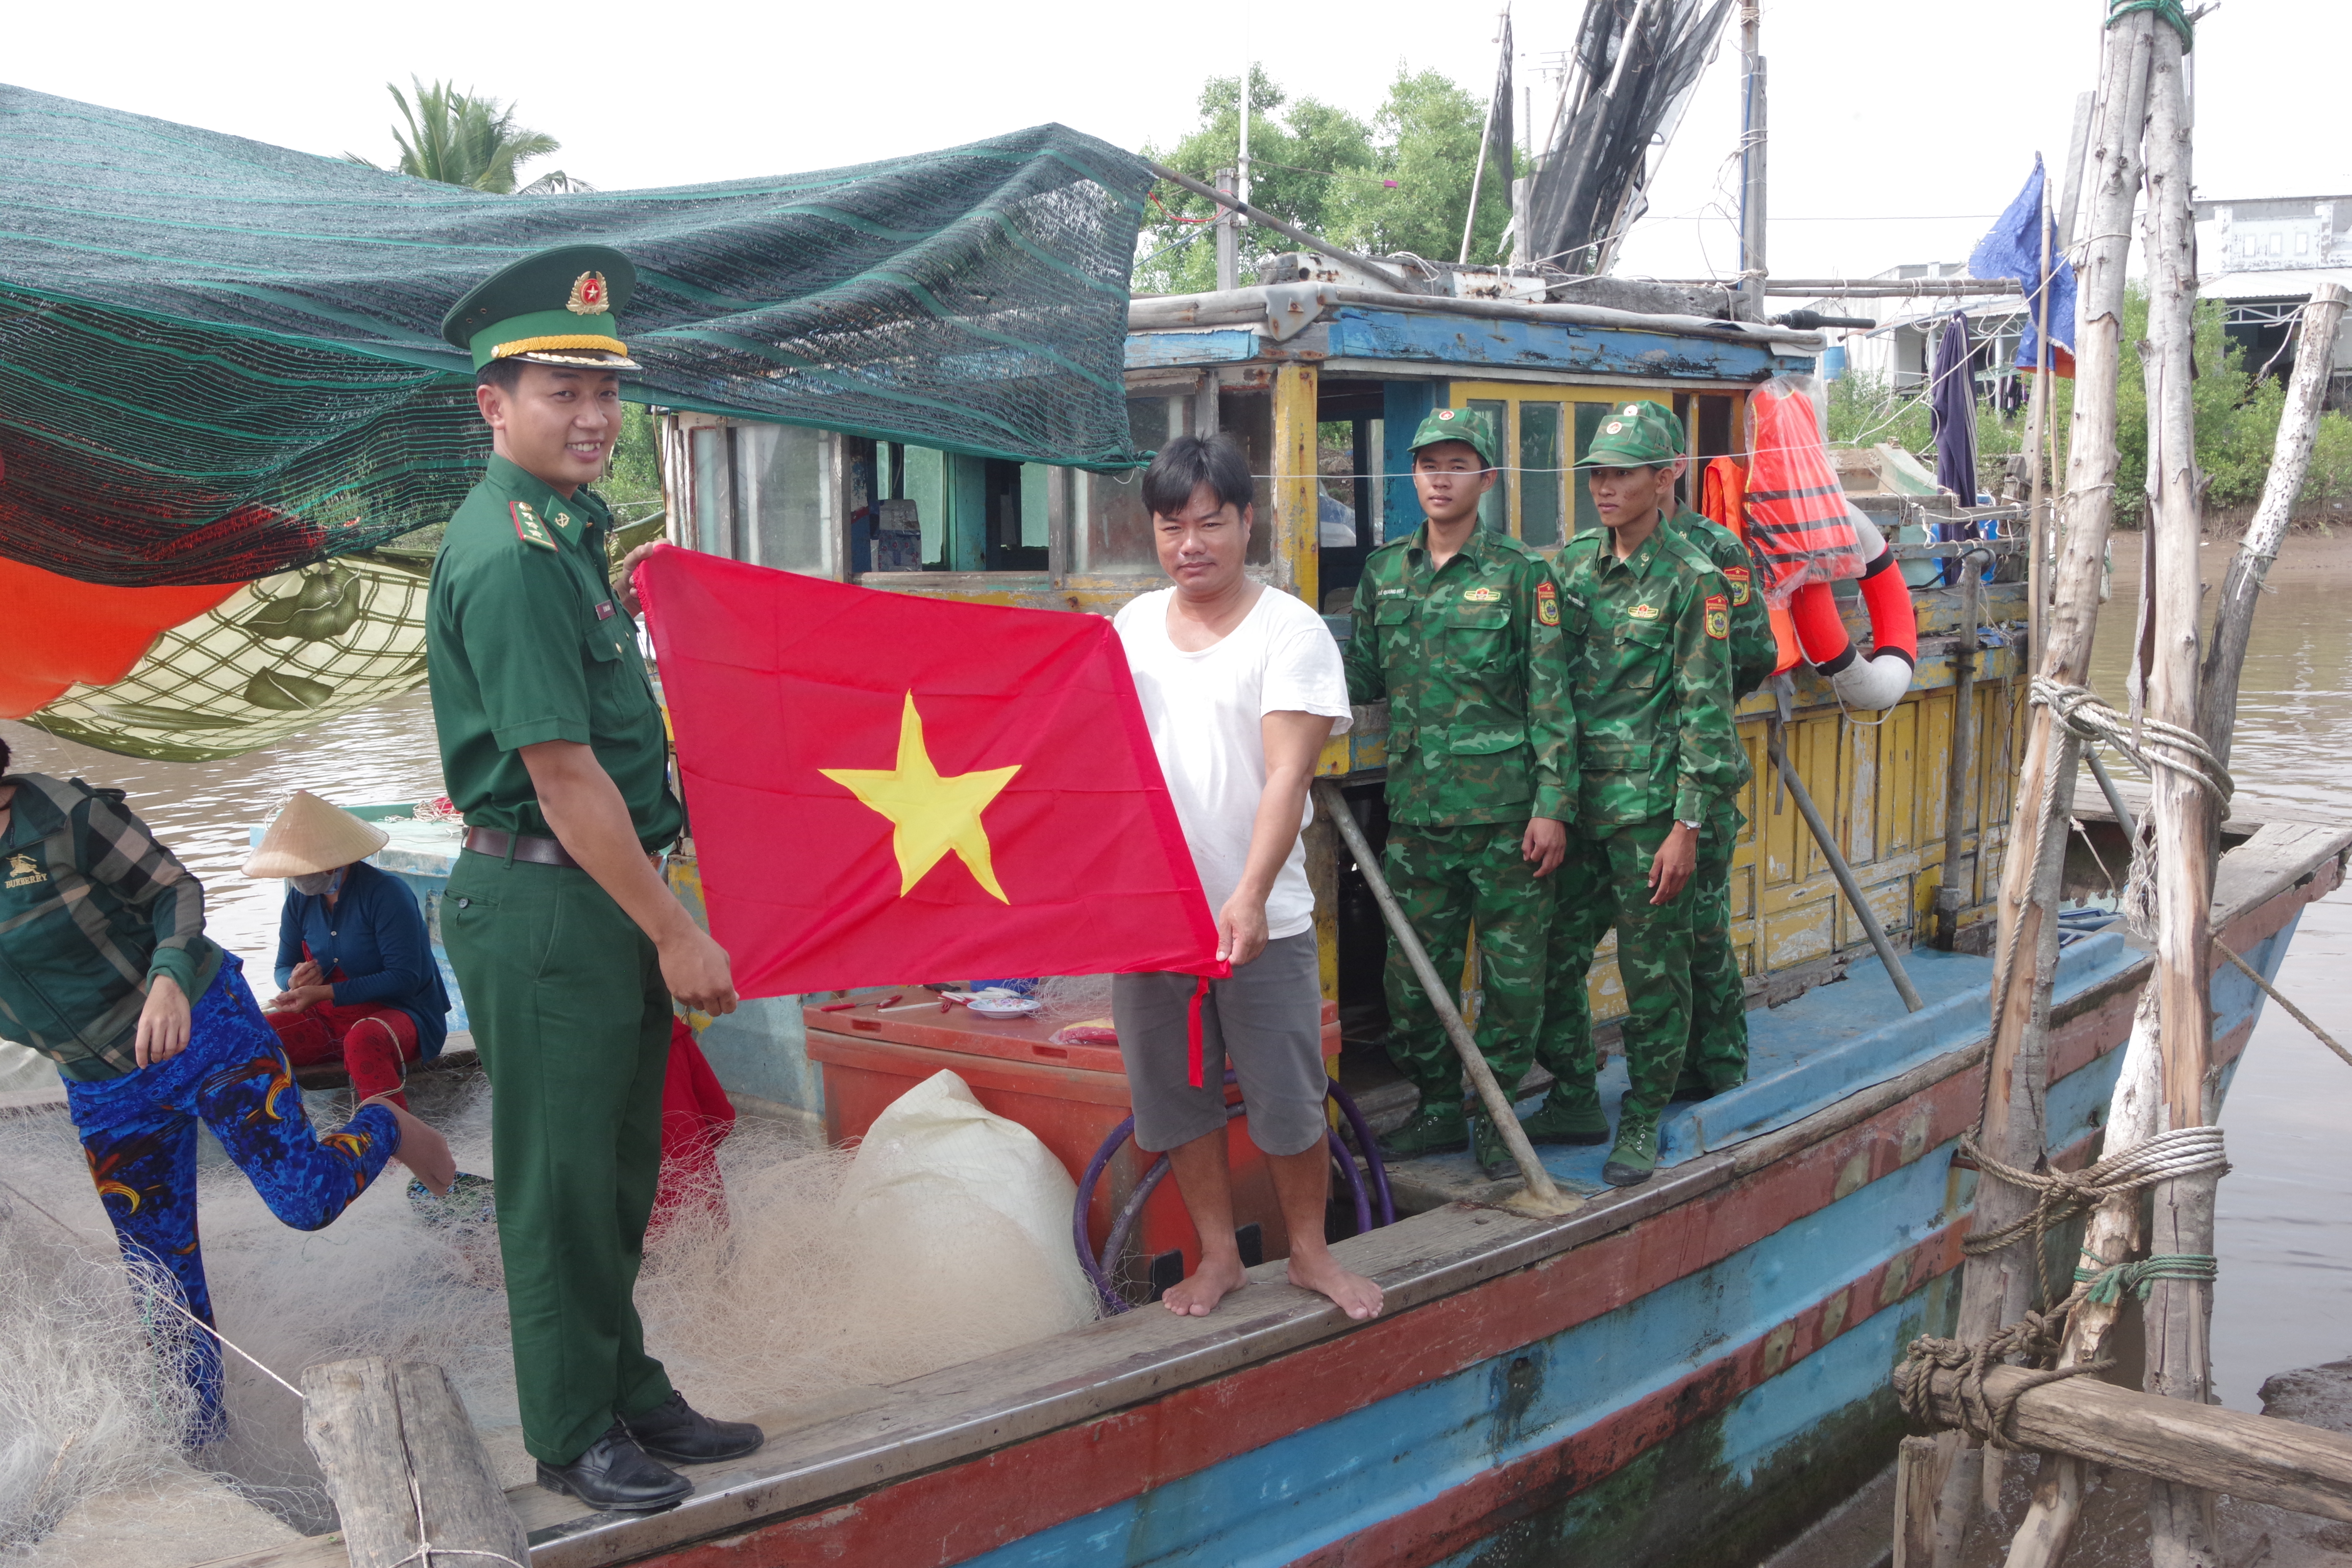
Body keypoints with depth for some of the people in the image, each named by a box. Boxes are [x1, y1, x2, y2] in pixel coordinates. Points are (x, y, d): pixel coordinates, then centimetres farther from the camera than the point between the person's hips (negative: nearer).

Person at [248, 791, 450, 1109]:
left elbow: (404, 979, -21)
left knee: (363, 1040, -40)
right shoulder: (300, 900, 4)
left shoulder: (386, 893, -17)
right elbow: (284, 967, 14)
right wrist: (295, 982, -13)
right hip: (327, 1021, 6)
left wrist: (324, 993, -27)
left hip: (397, 1012, -6)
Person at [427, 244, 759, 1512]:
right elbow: (562, 775, -21)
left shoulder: (567, 531, 13)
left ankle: (632, 1396, 32)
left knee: (617, 1169, 18)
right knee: (562, 1179, 3)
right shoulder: (507, 557, -18)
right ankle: (574, 1439, 18)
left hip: (602, 899, 10)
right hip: (542, 910, -9)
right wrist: (675, 932, -17)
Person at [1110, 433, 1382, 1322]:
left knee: (1289, 1100, 4)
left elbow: (1287, 774, -18)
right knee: (1175, 1095, 12)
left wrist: (1249, 898, -30)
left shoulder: (1291, 631, -7)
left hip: (1261, 917, -4)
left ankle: (1310, 1252, 25)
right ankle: (1218, 1256, 28)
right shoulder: (1134, 625, 8)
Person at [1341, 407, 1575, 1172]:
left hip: (1504, 810, -4)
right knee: (1413, 969, 8)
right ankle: (1439, 1105, 24)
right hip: (1415, 808, 4)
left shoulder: (1522, 575, -2)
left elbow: (1551, 699, -4)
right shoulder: (1383, 571, 10)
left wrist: (1553, 806, -9)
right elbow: (1362, 677, 18)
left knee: (1512, 969, 3)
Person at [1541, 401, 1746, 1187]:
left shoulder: (1693, 580, -8)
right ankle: (1573, 1097, 28)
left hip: (1649, 806, -5)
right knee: (1554, 957, 9)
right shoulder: (1573, 562, 9)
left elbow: (1706, 709, -9)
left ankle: (1643, 1120, 20)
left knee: (1653, 968, 5)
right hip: (1573, 798, 5)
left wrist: (1688, 826, -14)